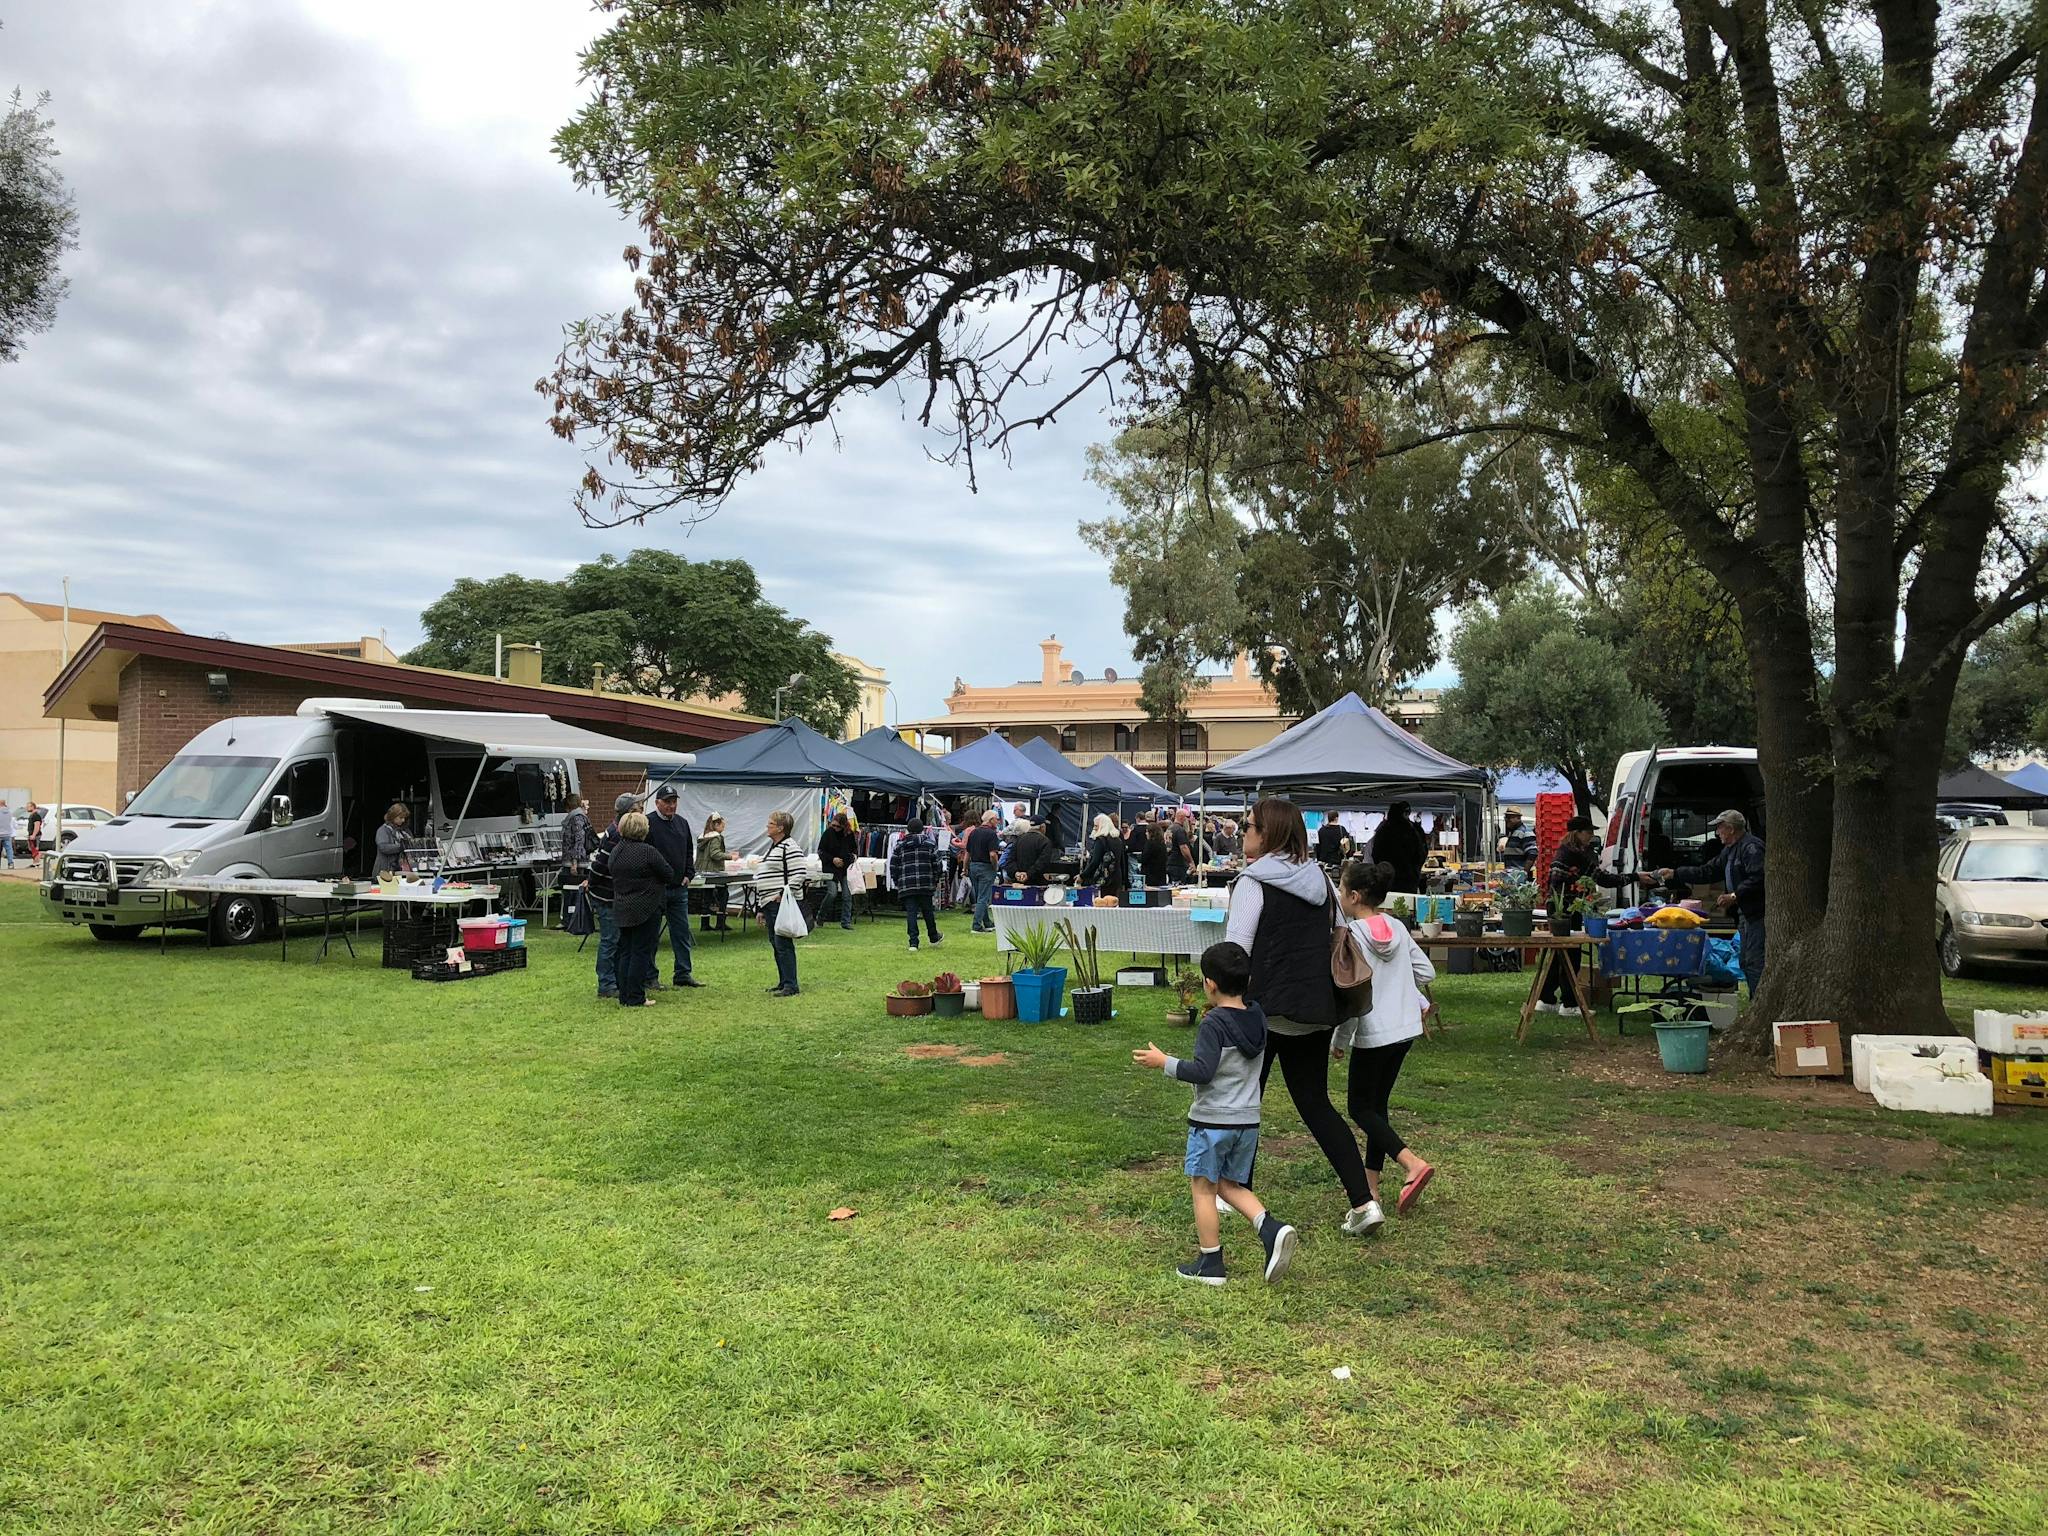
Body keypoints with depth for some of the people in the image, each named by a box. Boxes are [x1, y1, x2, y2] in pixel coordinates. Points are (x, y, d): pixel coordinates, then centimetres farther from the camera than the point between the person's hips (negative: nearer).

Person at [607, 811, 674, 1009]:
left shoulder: (616, 851, 7)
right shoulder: (647, 852, -15)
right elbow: (669, 874, -8)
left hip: (622, 909, 7)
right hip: (646, 909, -7)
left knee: (625, 952, 12)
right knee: (641, 952, -2)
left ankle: (624, 996, 15)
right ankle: (636, 998, 0)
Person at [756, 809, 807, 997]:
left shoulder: (790, 848, -11)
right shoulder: (773, 847, 20)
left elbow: (798, 875, -18)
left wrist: (784, 894, -23)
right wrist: (762, 909, 24)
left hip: (783, 904, -10)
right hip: (770, 904, 10)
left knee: (783, 944, -10)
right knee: (775, 944, 12)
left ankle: (790, 985, -7)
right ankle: (783, 982, 19)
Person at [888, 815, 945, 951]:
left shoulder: (899, 846, 8)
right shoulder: (930, 844, 4)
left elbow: (893, 866, 7)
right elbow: (936, 864, 1)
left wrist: (896, 883, 16)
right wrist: (935, 880, 12)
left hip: (906, 886, 0)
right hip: (926, 884, 0)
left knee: (910, 913, 0)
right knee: (927, 911, 13)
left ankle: (913, 943, -6)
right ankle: (934, 939, 27)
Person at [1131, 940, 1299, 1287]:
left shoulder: (1213, 1025, -16)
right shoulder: (1257, 1018, 5)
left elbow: (1203, 1072, -23)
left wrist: (1163, 1062, -13)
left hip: (1211, 1120, -7)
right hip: (1249, 1119, 7)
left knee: (1202, 1187, 6)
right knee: (1230, 1184, 18)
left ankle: (1210, 1263, 11)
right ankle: (1271, 1228, -4)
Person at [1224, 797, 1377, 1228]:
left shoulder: (1253, 883, -11)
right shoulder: (1320, 879, 10)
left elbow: (1236, 950, -15)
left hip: (1267, 1008, -6)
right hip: (1317, 1011, 6)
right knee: (1316, 1103, 13)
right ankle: (1363, 1200, 4)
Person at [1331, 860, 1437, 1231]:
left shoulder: (1353, 936, -18)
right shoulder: (1397, 928, 5)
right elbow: (1426, 971, 10)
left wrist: (1339, 1041, -8)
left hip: (1373, 1034, -8)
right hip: (1406, 1028, 8)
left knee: (1361, 1107, 5)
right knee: (1377, 1105, 14)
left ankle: (1412, 1164, -14)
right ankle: (1371, 1187, 16)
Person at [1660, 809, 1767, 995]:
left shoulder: (1752, 847, -13)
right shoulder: (1730, 850, 21)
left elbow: (1758, 879, -24)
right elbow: (1707, 871, 25)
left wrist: (1734, 896, -22)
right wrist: (1674, 874, 21)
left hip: (1756, 914, -11)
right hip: (1744, 914, 11)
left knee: (1755, 962, -12)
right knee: (1746, 963, 15)